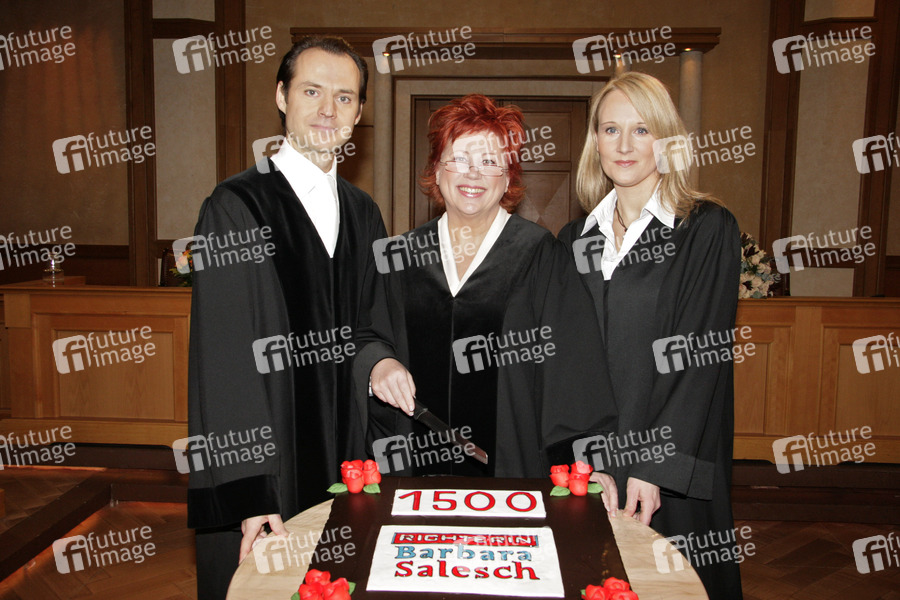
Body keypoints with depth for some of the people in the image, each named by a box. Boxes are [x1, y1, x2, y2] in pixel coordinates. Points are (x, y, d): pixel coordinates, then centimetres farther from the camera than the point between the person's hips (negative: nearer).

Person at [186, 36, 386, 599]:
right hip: (261, 460, -5)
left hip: (349, 468, 6)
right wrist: (249, 494, -19)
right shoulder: (235, 208, -10)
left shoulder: (363, 213, 9)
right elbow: (225, 357, -14)